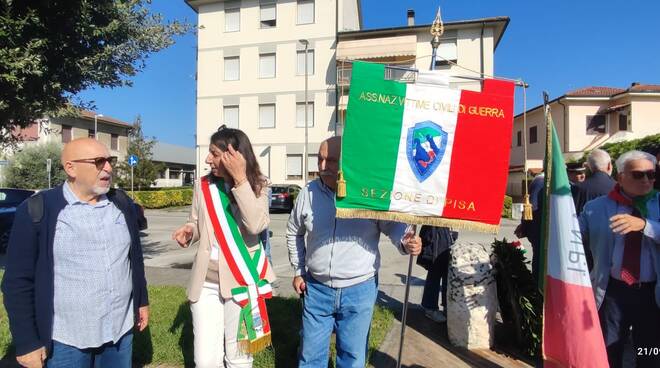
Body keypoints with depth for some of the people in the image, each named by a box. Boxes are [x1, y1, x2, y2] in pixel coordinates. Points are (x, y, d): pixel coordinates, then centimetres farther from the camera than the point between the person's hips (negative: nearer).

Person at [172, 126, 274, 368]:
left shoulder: (257, 186, -8)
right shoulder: (204, 186, 1)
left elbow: (256, 225, -25)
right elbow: (196, 223, 14)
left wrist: (240, 179, -27)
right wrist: (188, 232, -9)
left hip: (241, 282, -2)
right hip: (205, 283, 3)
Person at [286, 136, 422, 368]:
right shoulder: (308, 192, -2)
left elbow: (394, 225, -3)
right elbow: (293, 232, 13)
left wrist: (406, 243, -26)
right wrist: (298, 270, 14)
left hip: (359, 290, -2)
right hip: (316, 288, 3)